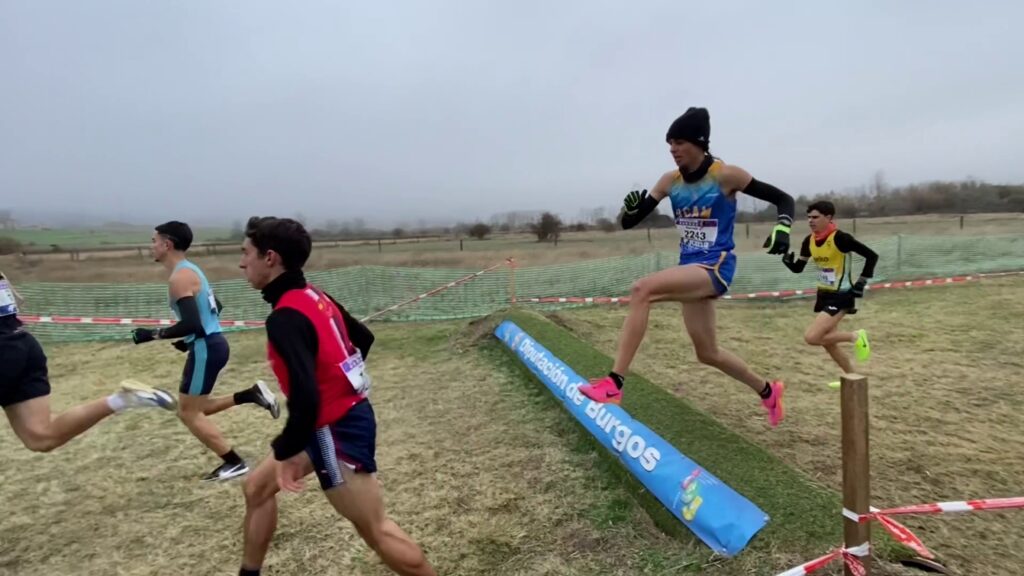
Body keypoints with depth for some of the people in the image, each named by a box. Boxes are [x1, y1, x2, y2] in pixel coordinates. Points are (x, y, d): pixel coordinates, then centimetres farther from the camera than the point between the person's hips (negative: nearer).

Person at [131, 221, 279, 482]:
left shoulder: (180, 277, -17)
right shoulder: (190, 270, 15)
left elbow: (191, 323, -25)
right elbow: (215, 307, 23)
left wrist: (153, 334, -15)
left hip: (206, 348, -10)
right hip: (212, 343, 10)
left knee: (188, 413, 1)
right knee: (196, 409, 17)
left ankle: (234, 463, 5)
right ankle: (252, 394, 9)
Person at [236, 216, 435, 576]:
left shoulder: (285, 318, -23)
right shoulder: (314, 296, 5)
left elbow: (306, 399, -30)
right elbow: (363, 337, 18)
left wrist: (284, 452, -16)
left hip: (336, 431, -10)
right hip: (346, 417, 10)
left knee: (376, 531, 3)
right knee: (257, 486, 22)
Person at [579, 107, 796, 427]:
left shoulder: (726, 175, -10)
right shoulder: (670, 181, 4)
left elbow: (783, 199, -3)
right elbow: (629, 223, 4)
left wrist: (782, 229, -23)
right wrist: (632, 208, -19)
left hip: (716, 267, -7)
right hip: (691, 269, 7)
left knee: (642, 290, -30)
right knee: (708, 353, 15)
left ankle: (614, 384, -29)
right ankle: (768, 391, 42)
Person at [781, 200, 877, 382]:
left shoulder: (840, 238, -20)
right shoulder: (809, 241, 0)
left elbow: (872, 256, -16)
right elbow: (797, 268, 6)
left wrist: (861, 283, -18)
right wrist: (787, 260, -14)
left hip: (841, 296, -8)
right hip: (824, 295, 8)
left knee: (811, 337, -19)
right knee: (828, 342, 15)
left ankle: (856, 336, 3)